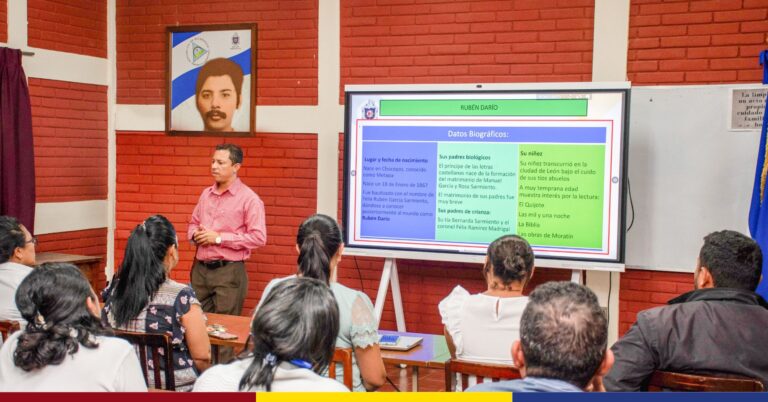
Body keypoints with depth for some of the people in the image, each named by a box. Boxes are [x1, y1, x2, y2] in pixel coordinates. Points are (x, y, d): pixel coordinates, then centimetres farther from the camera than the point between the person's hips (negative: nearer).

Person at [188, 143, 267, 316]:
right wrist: (196, 234, -1)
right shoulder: (206, 194, 13)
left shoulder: (248, 198, -8)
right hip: (200, 269, 6)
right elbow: (193, 223, 24)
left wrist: (219, 238, -15)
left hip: (229, 271, -6)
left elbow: (258, 237, -15)